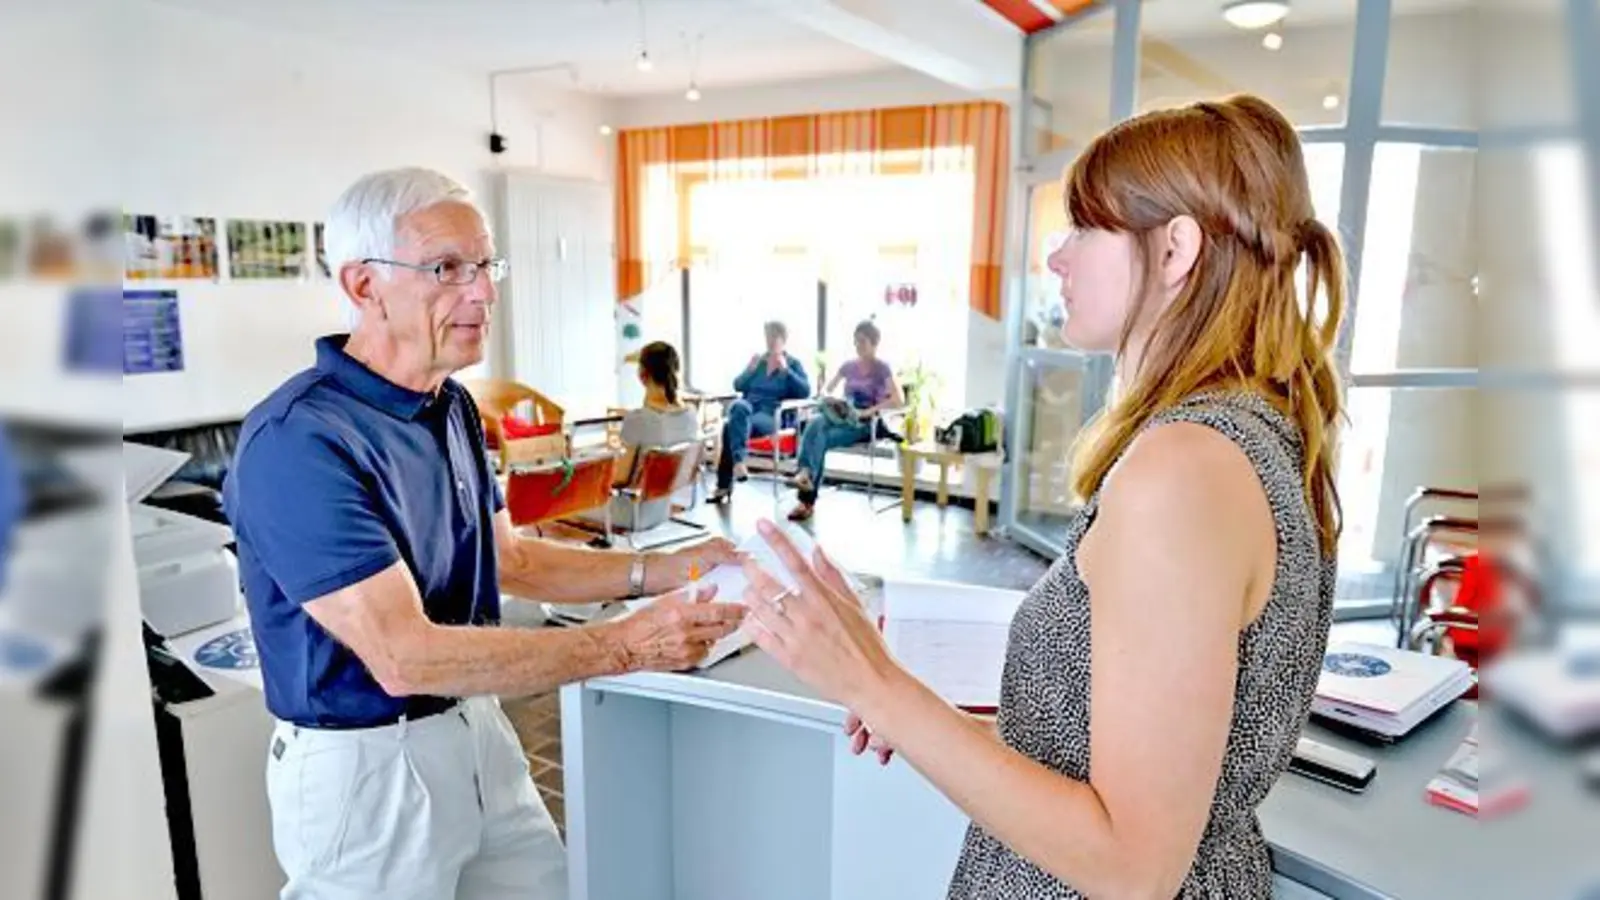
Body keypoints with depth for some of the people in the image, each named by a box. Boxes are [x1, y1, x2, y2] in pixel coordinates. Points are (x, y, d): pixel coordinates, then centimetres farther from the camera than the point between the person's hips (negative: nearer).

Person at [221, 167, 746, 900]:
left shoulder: (452, 405, 2)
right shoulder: (299, 441, -25)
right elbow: (405, 657, -29)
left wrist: (659, 571, -2)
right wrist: (628, 645, -29)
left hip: (476, 730, 8)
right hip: (367, 763, -7)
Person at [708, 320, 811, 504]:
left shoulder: (794, 364, 11)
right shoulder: (758, 360, 22)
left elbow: (805, 391, -5)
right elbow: (738, 386, 16)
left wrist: (786, 370, -12)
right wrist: (751, 369, 0)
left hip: (771, 414, -4)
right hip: (747, 407, 4)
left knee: (732, 426, -32)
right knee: (740, 407, -35)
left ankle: (724, 486, -31)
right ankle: (738, 461, -45)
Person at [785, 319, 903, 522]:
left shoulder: (882, 368, -1)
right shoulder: (849, 366, 15)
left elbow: (899, 400, -14)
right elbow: (827, 390, 25)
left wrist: (868, 411, -22)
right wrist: (828, 401, 1)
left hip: (864, 424, -5)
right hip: (840, 418, 5)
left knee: (820, 439, -32)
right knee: (814, 422, -32)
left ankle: (807, 501, -34)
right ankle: (804, 474, -41)